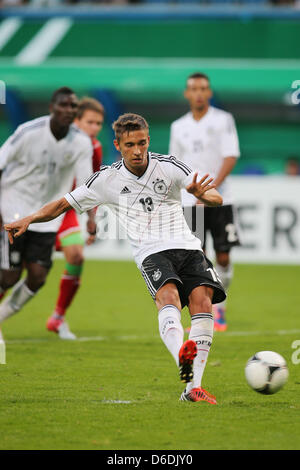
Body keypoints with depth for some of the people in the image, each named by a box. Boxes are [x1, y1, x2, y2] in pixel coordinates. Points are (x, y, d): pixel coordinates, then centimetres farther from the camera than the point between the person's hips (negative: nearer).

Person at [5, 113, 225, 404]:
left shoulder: (168, 166, 3)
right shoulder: (108, 179, 7)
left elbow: (216, 199, -4)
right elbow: (65, 204, 16)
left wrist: (203, 194, -28)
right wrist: (30, 219, 0)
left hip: (187, 248, 2)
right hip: (151, 254, -2)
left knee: (202, 301, -22)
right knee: (167, 295, -32)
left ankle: (193, 388, -20)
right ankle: (182, 358, -62)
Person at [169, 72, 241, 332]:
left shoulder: (223, 120, 0)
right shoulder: (178, 127, 10)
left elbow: (231, 156, -9)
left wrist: (213, 187, -20)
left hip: (220, 200, -2)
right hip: (190, 201, 2)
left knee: (223, 256, -2)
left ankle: (219, 307, 17)